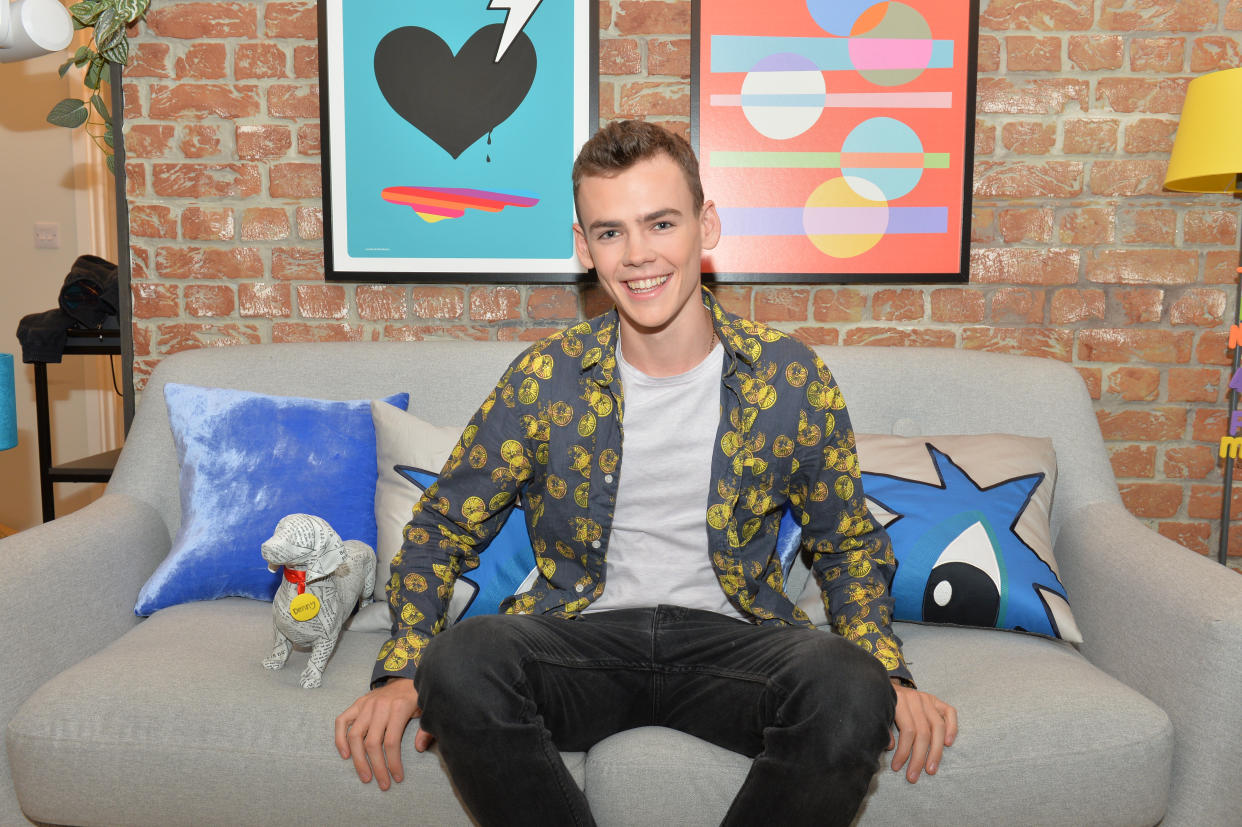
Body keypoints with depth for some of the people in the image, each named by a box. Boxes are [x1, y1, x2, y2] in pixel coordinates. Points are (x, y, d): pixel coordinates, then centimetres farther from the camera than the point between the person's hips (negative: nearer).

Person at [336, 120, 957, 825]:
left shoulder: (793, 378, -1)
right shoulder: (542, 381, -1)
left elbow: (849, 546, 9)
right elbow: (444, 528, 6)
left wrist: (888, 677, -7)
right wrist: (403, 675, -8)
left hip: (730, 634, 0)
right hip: (583, 632, 1)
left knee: (850, 691, -31)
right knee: (461, 662, -31)